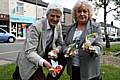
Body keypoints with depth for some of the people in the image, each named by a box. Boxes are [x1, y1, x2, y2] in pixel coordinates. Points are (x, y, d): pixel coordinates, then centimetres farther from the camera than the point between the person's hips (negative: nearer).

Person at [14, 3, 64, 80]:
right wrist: (43, 62, -45)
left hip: (45, 55, 6)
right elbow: (29, 52, -28)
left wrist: (57, 49, -19)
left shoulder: (58, 26, -4)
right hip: (30, 62, -6)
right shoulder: (36, 27, -24)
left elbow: (60, 44, 6)